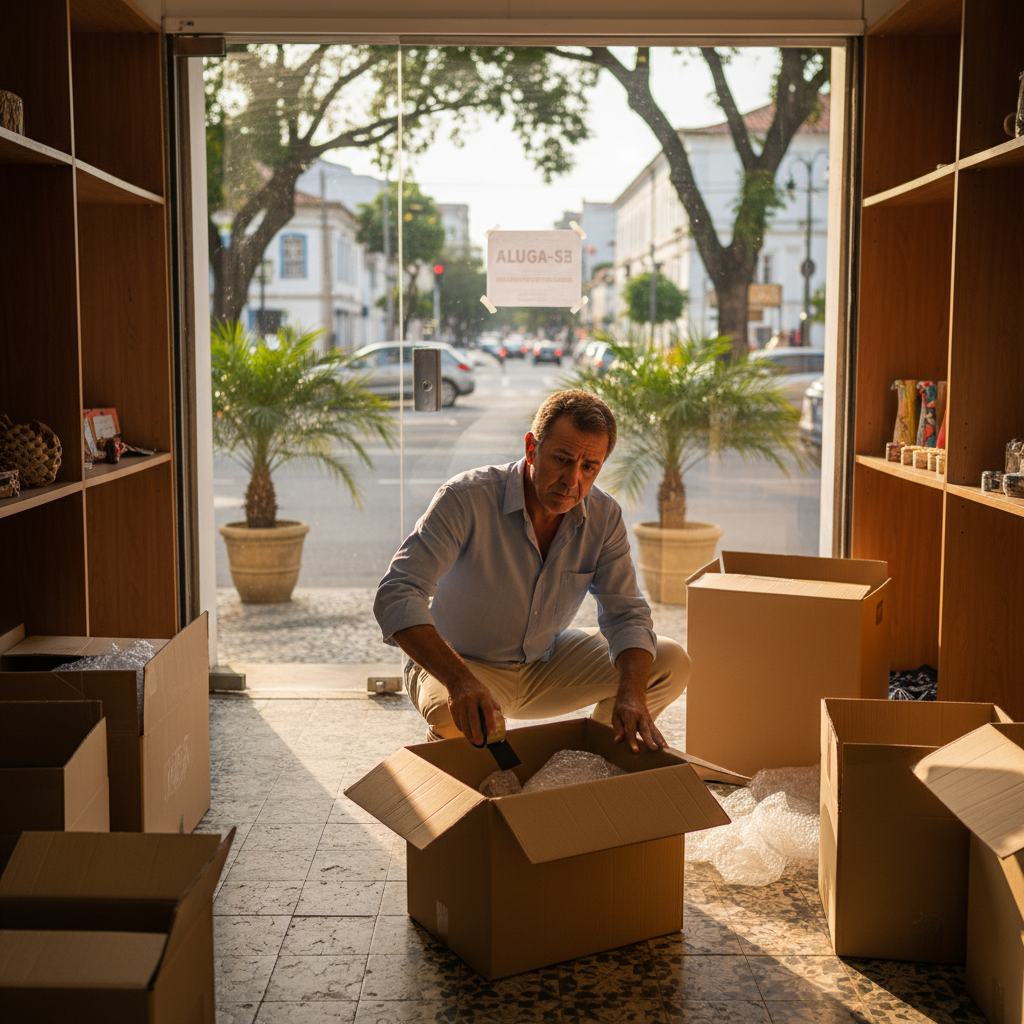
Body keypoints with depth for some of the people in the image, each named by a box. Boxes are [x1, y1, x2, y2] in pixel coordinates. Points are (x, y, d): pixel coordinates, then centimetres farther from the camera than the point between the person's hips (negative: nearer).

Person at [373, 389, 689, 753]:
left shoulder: (604, 517, -11)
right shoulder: (466, 499, -28)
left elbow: (625, 614, -9)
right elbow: (397, 595, -35)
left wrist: (632, 696, -31)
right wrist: (460, 681, -50)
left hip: (547, 662, 5)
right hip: (461, 664, -5)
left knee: (670, 663, -7)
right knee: (455, 717, -40)